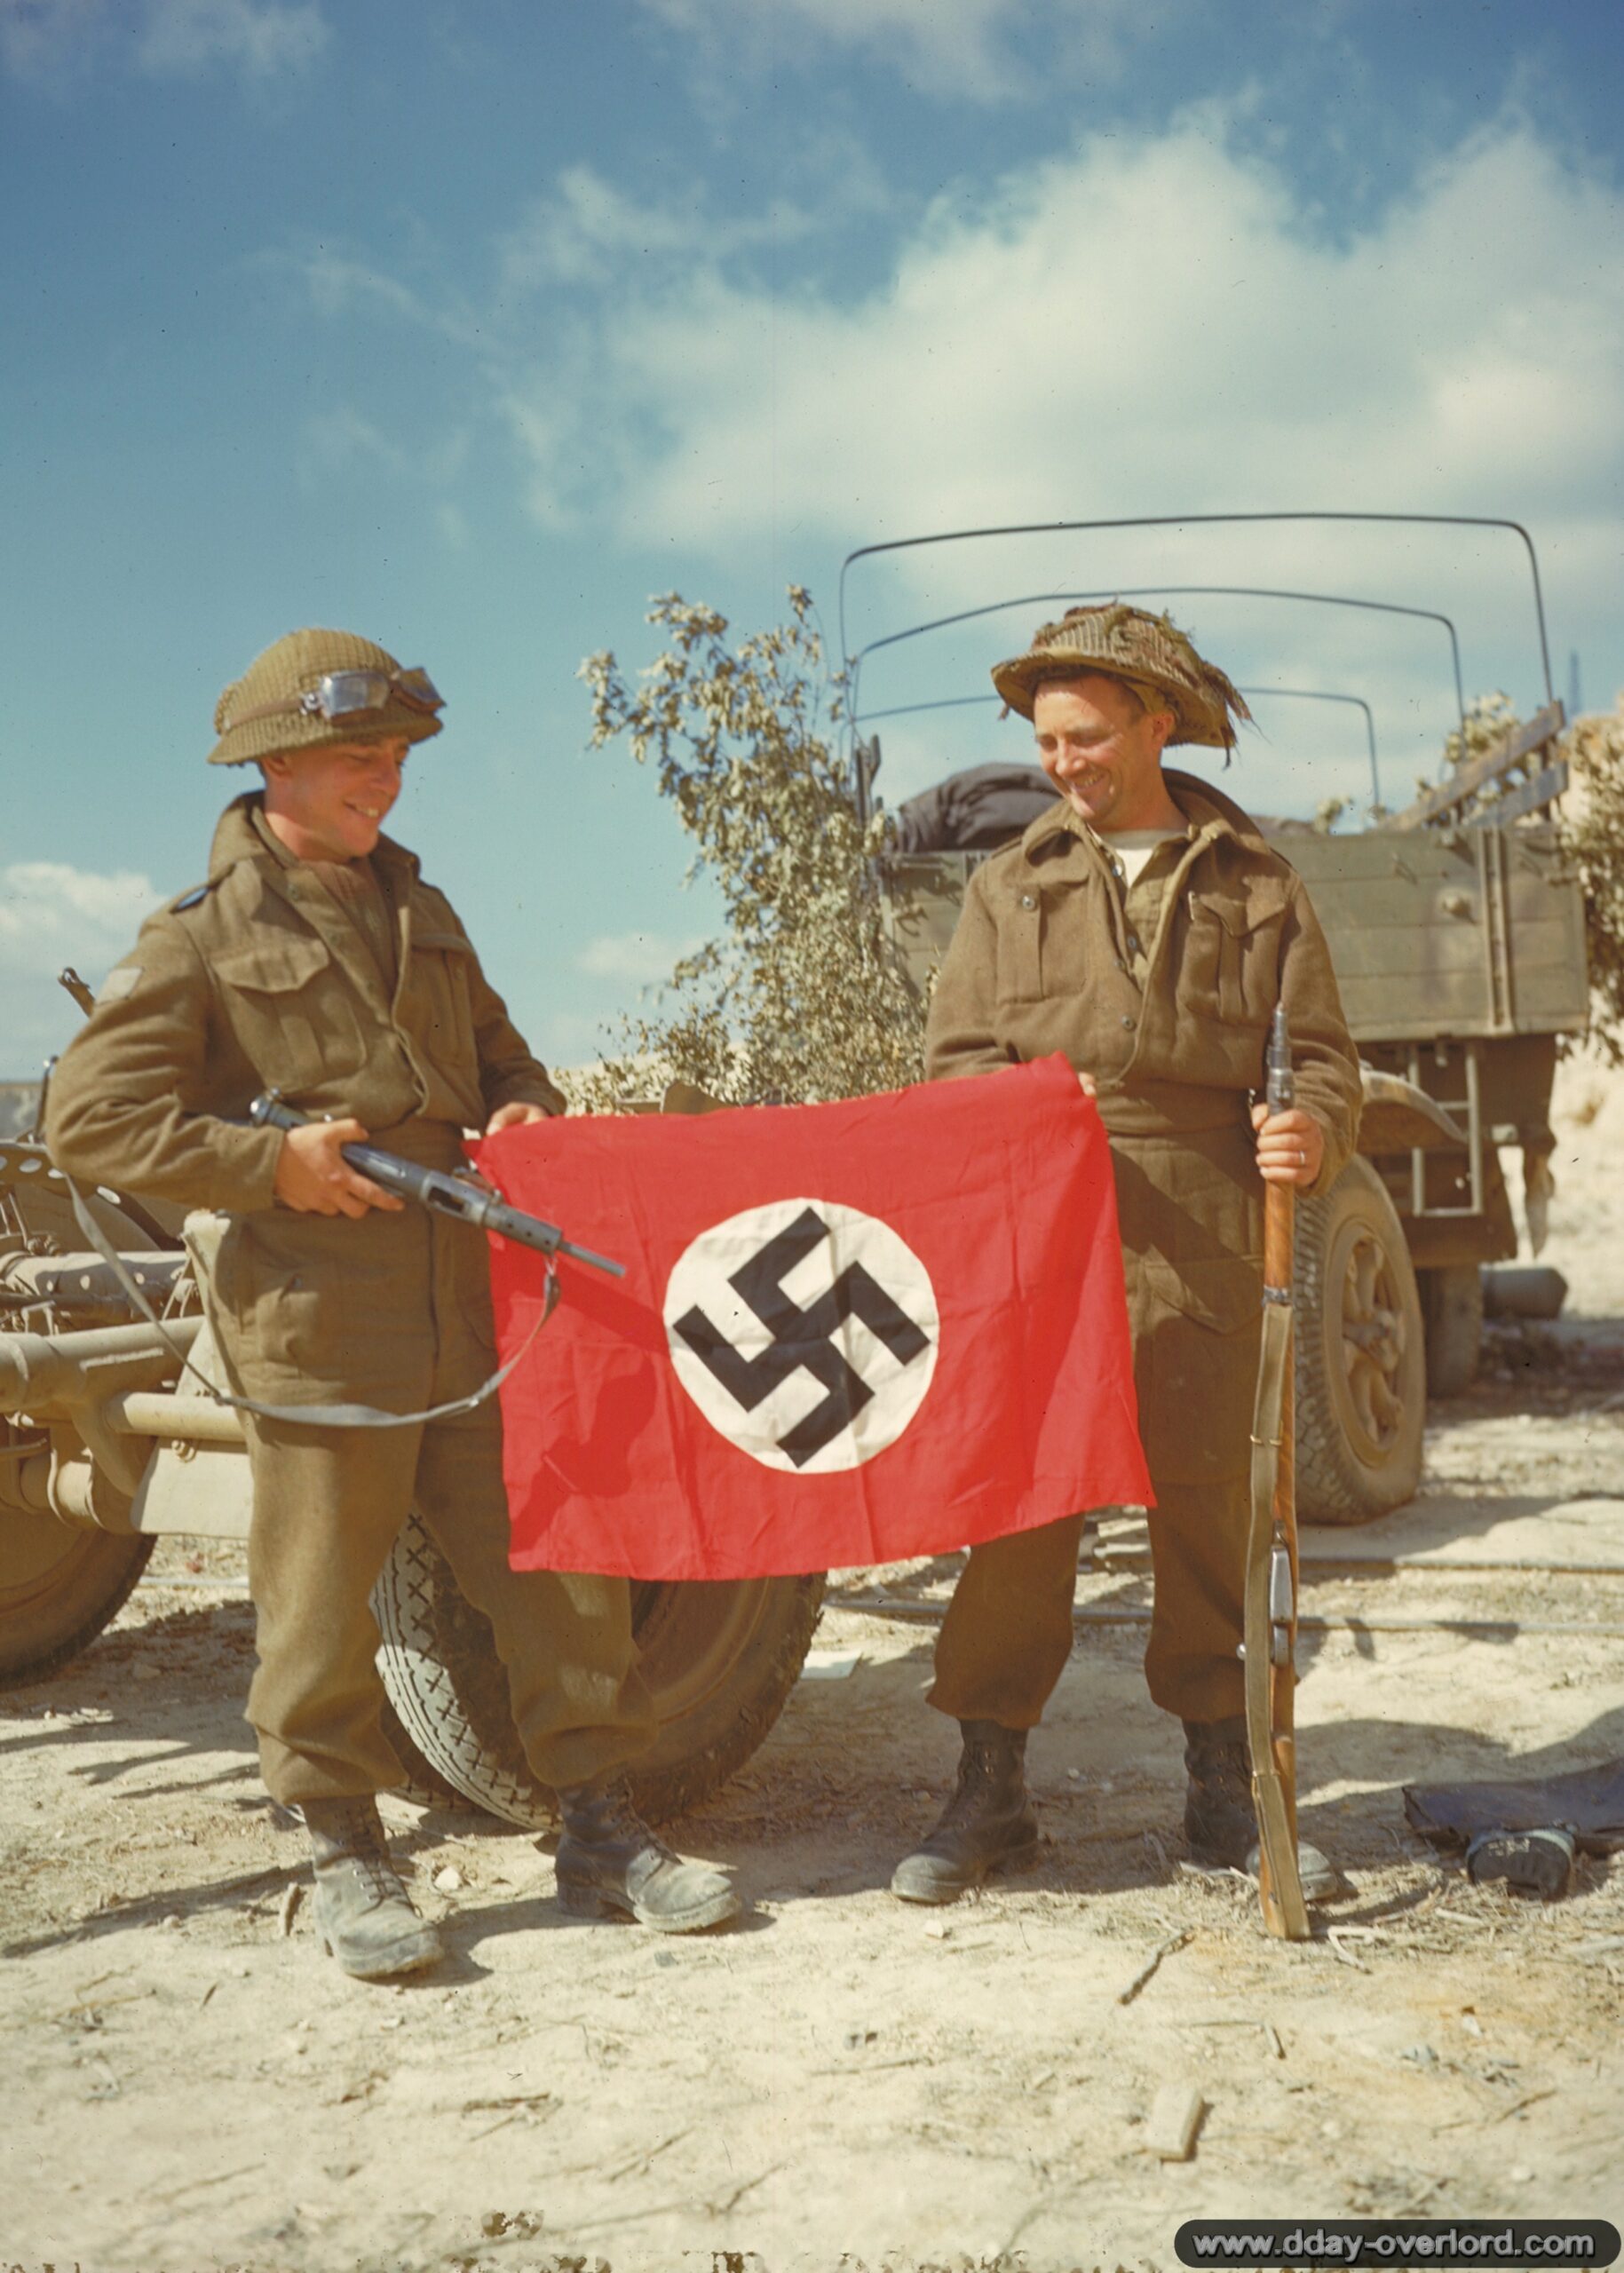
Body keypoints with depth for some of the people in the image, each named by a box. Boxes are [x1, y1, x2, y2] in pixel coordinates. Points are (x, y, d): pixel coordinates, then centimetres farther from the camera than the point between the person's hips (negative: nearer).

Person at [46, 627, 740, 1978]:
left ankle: (603, 1830, 18)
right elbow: (90, 1118, -4)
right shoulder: (203, 939, 1)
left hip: (474, 1303, 5)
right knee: (322, 1593, 3)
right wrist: (266, 1160, -13)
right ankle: (347, 1855, 21)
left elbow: (498, 1053, 28)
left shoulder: (422, 915, 19)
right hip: (316, 1321, -5)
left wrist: (525, 1113, 4)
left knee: (553, 1561, 5)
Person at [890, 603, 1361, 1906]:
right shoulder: (1012, 889, 14)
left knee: (1214, 1511, 6)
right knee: (1018, 1511, 0)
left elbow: (1322, 1058, 7)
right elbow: (951, 1062, 9)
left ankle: (1226, 1792, 20)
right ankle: (992, 1787, 13)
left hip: (1205, 1251, 0)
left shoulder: (1256, 885, 11)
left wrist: (1311, 1134, -15)